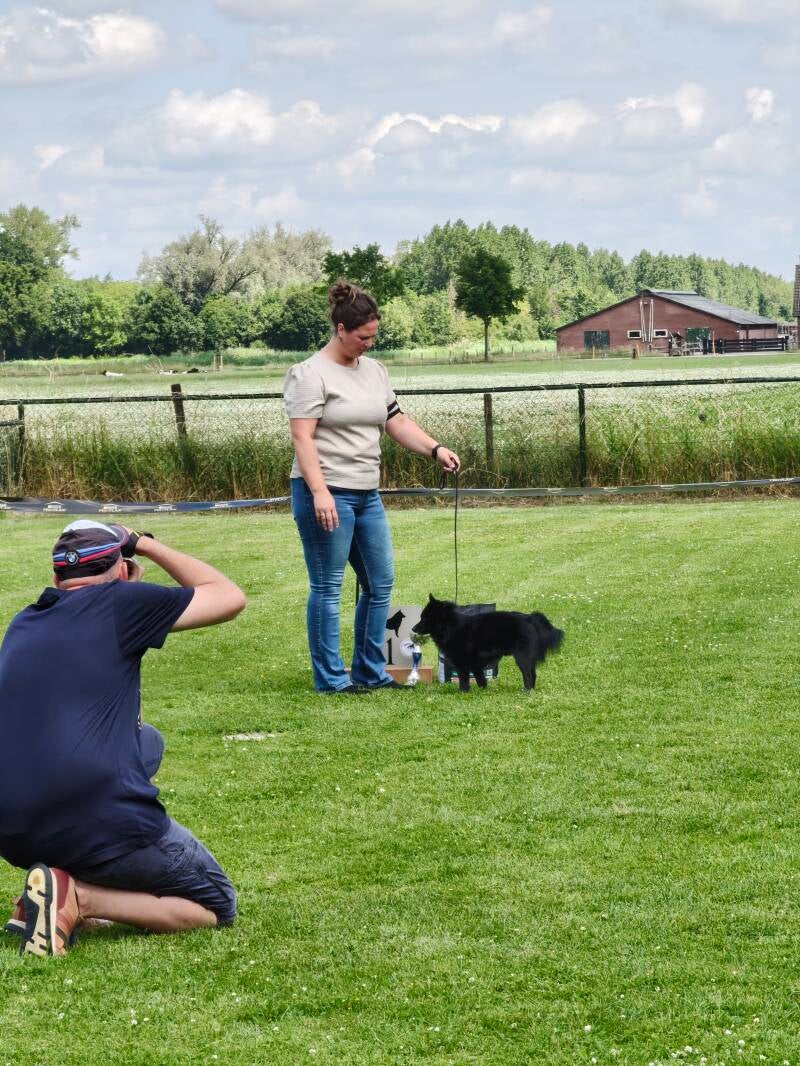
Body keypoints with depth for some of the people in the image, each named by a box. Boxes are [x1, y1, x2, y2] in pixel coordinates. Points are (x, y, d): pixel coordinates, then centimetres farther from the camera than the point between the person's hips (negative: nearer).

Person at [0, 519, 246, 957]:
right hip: (104, 828, -7)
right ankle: (77, 897, -9)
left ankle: (65, 877, 12)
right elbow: (229, 597, 8)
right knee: (217, 907, 15)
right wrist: (148, 546, 17)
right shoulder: (117, 602, -2)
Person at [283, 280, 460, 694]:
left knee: (380, 584, 9)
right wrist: (320, 492, -25)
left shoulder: (374, 371, 14)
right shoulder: (311, 374, -10)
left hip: (367, 494, 8)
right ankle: (329, 679, 4)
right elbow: (303, 438, -16)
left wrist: (435, 449, 2)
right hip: (327, 495, -8)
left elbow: (397, 422, 18)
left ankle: (370, 672, 19)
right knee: (327, 588, -2)